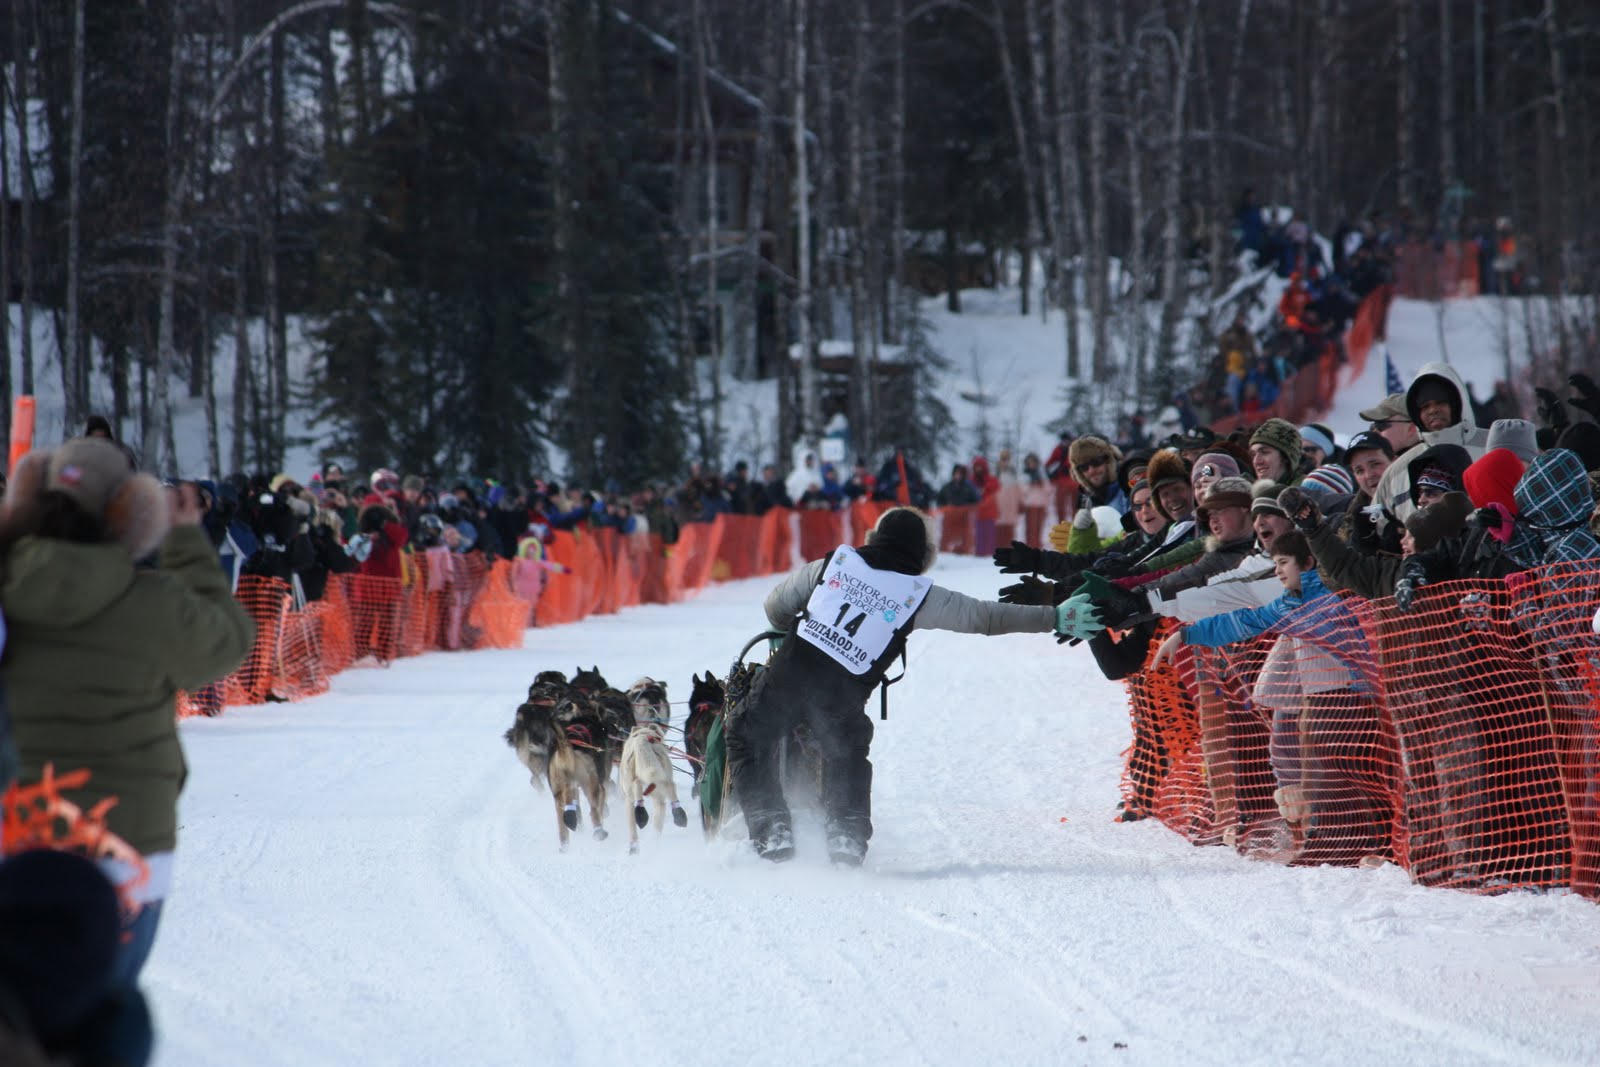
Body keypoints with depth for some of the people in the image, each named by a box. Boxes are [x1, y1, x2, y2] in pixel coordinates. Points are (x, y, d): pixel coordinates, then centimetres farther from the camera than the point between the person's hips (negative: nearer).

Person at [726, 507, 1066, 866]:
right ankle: (848, 832, 9)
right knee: (847, 760, 26)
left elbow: (777, 606, 20)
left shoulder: (835, 562, 11)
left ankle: (770, 828, 6)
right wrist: (1054, 618, 13)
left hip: (789, 674, 0)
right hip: (842, 695, 0)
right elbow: (988, 617, 7)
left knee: (748, 738, 18)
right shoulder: (919, 595, 6)